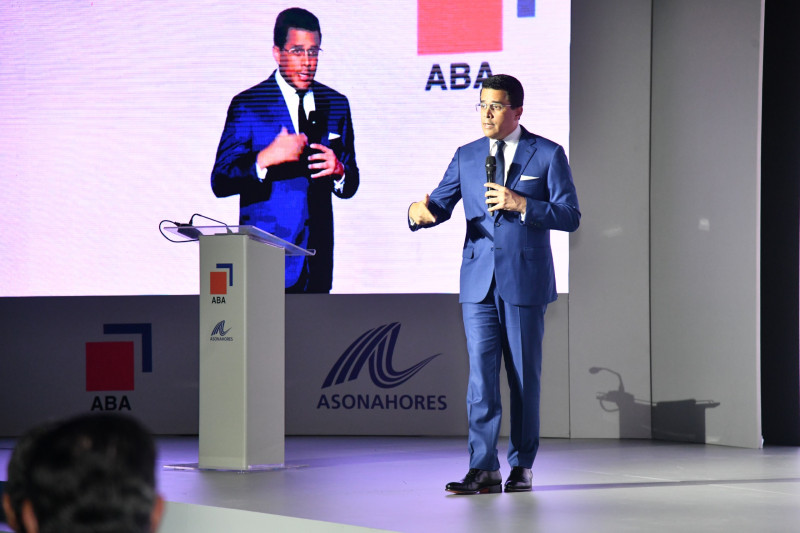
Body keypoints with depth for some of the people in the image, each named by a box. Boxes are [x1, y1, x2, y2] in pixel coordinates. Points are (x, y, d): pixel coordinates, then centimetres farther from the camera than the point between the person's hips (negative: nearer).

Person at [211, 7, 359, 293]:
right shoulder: (247, 106, -1)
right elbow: (220, 183, -6)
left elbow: (349, 187, 16)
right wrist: (265, 159, -22)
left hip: (318, 259, 5)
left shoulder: (336, 104, 13)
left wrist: (339, 172, -8)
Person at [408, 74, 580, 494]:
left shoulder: (548, 155, 1)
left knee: (524, 376, 4)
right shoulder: (466, 157, 12)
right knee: (481, 375, -4)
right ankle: (484, 469, -4)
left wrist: (522, 204, -17)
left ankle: (522, 466, 13)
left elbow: (570, 216, -4)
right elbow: (441, 204, 8)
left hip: (525, 282, -2)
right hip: (479, 282, 3)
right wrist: (420, 212, -15)